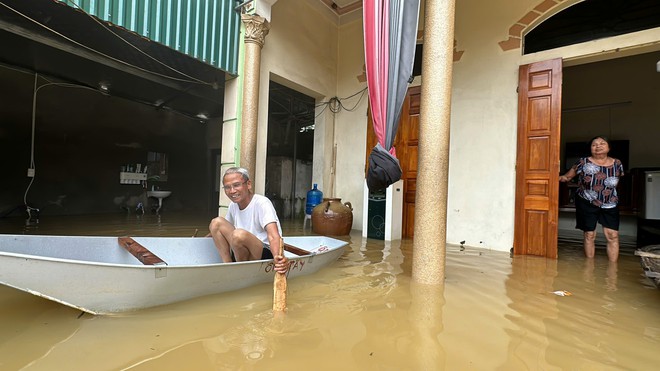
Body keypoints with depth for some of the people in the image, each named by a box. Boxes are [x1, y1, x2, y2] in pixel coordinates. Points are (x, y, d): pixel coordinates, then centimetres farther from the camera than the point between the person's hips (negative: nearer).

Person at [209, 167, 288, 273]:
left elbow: (274, 236, -32)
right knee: (216, 222, -3)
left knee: (240, 234, -32)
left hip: (266, 254, -6)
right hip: (240, 255, 7)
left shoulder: (261, 203, -17)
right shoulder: (233, 205, 4)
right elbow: (219, 229, 25)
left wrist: (279, 257, -49)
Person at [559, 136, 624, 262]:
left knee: (613, 236, -1)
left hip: (610, 205, 3)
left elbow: (616, 182, 16)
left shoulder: (617, 164, 0)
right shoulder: (583, 162, -9)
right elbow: (567, 177, -4)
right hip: (587, 204, -3)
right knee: (589, 235, 4)